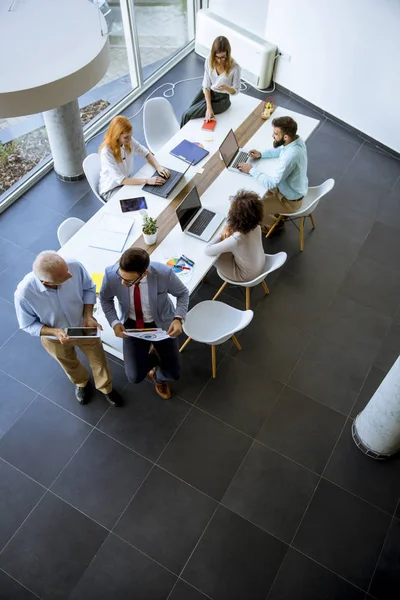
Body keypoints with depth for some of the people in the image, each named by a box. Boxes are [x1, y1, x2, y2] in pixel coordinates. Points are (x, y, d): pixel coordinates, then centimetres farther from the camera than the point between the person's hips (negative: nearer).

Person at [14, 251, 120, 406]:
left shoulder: (74, 266, -35)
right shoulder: (24, 294, -39)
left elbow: (89, 289, -13)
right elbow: (28, 325, -19)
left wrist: (88, 316, -25)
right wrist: (55, 332, -34)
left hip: (84, 327, 1)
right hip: (55, 338, -1)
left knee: (98, 359, 24)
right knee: (71, 365, 29)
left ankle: (106, 388, 57)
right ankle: (81, 383, 65)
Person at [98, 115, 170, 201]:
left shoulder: (129, 141, -12)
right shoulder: (106, 152, -30)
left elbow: (146, 153, 0)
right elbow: (120, 180, -33)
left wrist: (158, 167, -20)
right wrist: (147, 180, -37)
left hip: (126, 181, 6)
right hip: (111, 190, -6)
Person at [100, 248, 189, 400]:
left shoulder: (164, 273, -33)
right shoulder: (111, 274, -29)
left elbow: (182, 293, -11)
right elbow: (105, 299, -5)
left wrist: (178, 318, -27)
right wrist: (114, 322, -20)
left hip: (162, 323, -1)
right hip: (132, 324, 1)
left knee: (172, 373, 0)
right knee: (135, 377, -2)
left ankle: (157, 376, 40)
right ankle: (154, 358, 34)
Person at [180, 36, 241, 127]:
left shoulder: (235, 67, -23)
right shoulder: (209, 61, -13)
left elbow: (236, 90, -9)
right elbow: (206, 85, -10)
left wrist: (226, 88, -34)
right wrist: (209, 108, -22)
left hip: (221, 99, -4)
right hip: (207, 93, 4)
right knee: (187, 113, -10)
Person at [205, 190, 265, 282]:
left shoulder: (235, 241, -42)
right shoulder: (256, 225, -24)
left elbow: (208, 251, -27)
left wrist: (221, 235, -16)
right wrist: (227, 227, -17)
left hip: (247, 276, -5)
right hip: (260, 265, 6)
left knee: (211, 256, 7)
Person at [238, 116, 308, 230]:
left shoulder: (290, 157, -41)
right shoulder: (296, 140, -12)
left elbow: (271, 183, -34)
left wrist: (251, 170, -23)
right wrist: (261, 154, -2)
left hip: (290, 200, -8)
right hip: (293, 189, 9)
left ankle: (274, 223, 27)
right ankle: (279, 213, 39)